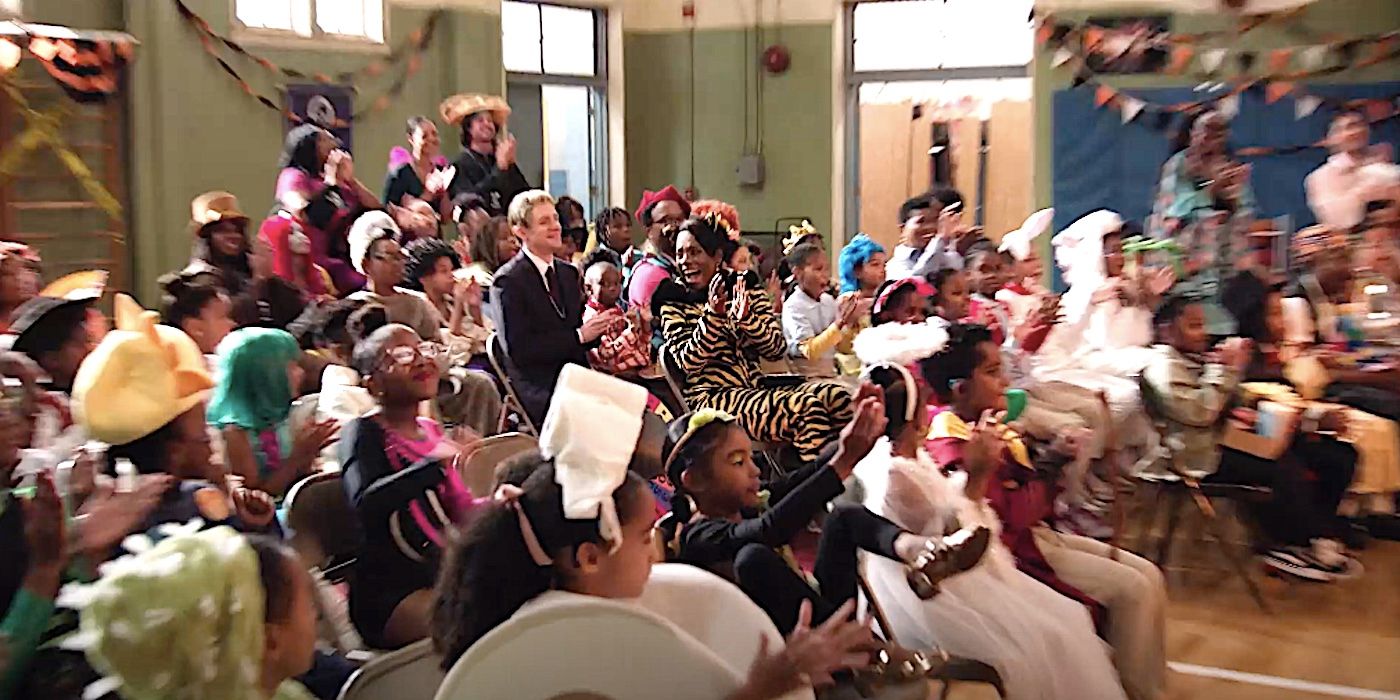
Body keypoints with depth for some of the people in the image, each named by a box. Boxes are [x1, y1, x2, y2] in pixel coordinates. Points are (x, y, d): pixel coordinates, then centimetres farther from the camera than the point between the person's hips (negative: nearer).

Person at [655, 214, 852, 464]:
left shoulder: (746, 291, 14)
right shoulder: (673, 303, 5)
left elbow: (778, 350, 3)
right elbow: (689, 364, -9)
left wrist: (746, 318, -14)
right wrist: (713, 314, -21)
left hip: (755, 391, 5)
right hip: (711, 398, -5)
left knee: (837, 396, -20)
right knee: (808, 408, -28)